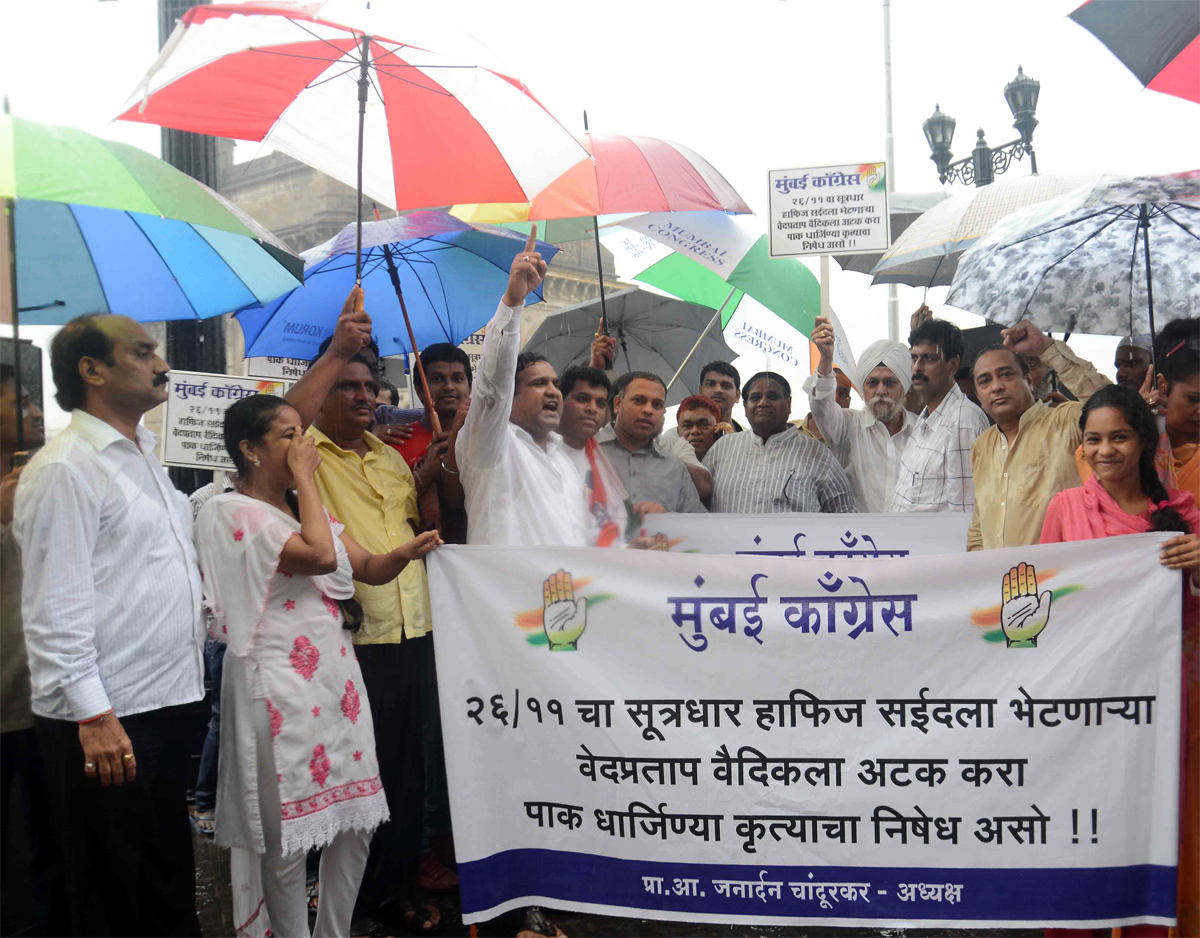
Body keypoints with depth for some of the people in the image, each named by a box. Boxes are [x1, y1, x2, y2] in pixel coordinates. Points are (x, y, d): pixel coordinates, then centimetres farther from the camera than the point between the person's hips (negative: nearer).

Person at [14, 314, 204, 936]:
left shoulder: (145, 454, 14)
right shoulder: (65, 469, -15)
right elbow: (56, 606, -19)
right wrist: (93, 715, -21)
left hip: (165, 699, 9)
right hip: (105, 722, -8)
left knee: (169, 876, 20)